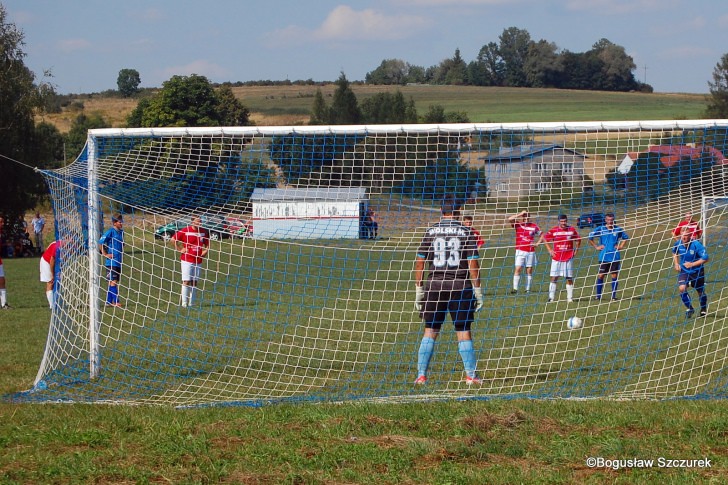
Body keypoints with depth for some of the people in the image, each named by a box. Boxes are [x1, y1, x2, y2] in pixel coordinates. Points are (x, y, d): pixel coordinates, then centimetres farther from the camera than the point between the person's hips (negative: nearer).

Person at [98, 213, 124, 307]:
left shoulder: (121, 232, 11)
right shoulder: (110, 232, -11)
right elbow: (100, 243, -15)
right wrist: (105, 254, -13)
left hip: (119, 261, 8)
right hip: (111, 261, -8)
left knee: (116, 281, 10)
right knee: (113, 281, -8)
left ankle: (109, 301, 16)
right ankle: (115, 301, -9)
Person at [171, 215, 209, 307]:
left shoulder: (204, 232, 4)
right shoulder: (185, 231, -7)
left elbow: (207, 244, 19)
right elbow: (173, 239, 1)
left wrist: (205, 251, 2)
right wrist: (180, 249, -3)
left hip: (198, 261, 4)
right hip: (187, 260, -4)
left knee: (194, 282, 7)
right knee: (186, 281, -6)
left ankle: (191, 303, 12)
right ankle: (184, 302, -1)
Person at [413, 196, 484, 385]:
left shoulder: (431, 231, 5)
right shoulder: (466, 232, 0)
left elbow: (419, 262, 3)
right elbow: (473, 263, -5)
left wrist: (419, 290, 8)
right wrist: (478, 291, 0)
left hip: (434, 286, 1)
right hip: (460, 286, -1)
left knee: (430, 331, 6)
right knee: (463, 332, 5)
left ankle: (421, 375, 2)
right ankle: (471, 375, 7)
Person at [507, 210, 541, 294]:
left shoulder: (534, 226, 5)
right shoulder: (518, 225, 1)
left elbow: (541, 235, 15)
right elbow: (510, 219, -14)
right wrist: (520, 214, -12)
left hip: (531, 251, 1)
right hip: (520, 251, -1)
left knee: (529, 270, 5)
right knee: (518, 269, -10)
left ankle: (528, 289, 10)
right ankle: (515, 288, -11)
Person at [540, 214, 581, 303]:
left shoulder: (572, 229, 2)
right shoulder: (554, 230, -2)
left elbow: (578, 240, 14)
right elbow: (545, 238, 9)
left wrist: (576, 250, 5)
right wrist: (550, 250, 2)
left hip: (568, 258, 0)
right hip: (556, 258, 0)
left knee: (569, 278, 2)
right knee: (554, 278, -3)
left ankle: (570, 298, 8)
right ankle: (551, 297, 1)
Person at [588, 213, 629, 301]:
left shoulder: (618, 229, 5)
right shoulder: (600, 229, 1)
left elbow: (625, 237, 21)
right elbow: (590, 238, 7)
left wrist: (621, 246, 9)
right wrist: (596, 247, 2)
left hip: (615, 257, 1)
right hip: (603, 257, -1)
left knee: (615, 276, 1)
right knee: (601, 276, -2)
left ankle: (614, 296, 7)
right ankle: (598, 295, 6)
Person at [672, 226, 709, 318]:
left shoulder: (696, 245, -24)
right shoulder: (678, 244, -11)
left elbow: (705, 258, -23)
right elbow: (674, 253, 14)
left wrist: (692, 264, -27)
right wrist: (676, 263, 0)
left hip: (697, 271, -3)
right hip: (684, 271, 3)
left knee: (701, 292, 12)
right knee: (682, 288, -20)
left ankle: (703, 310, 41)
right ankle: (690, 309, 0)